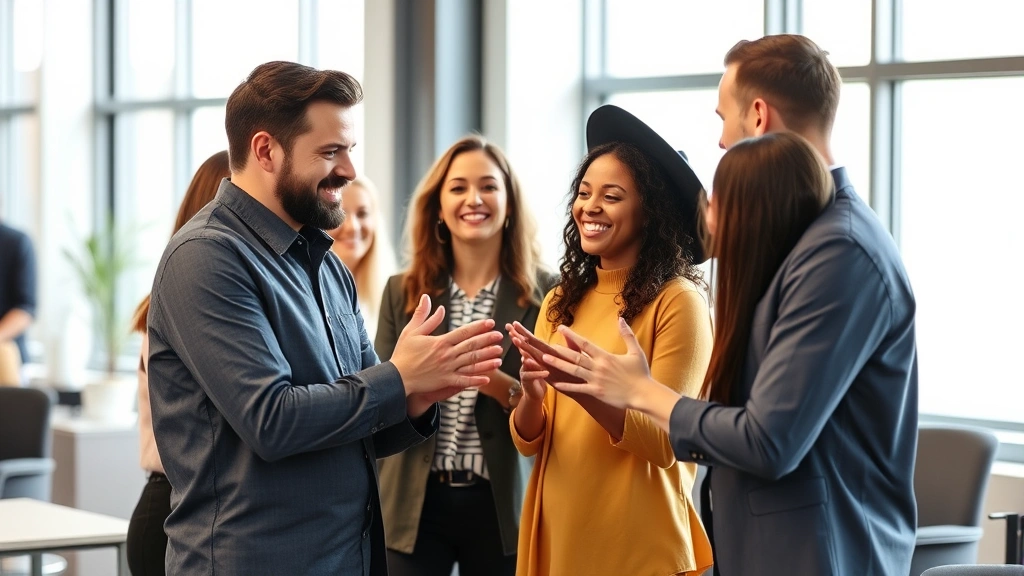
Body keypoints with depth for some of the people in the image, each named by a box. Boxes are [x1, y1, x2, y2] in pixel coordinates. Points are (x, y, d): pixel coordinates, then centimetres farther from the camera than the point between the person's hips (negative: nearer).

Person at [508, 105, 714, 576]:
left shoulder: (678, 302, -11)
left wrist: (579, 385, -28)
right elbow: (528, 441, 5)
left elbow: (664, 443, -16)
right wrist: (532, 396, -16)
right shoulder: (560, 304, 6)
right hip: (557, 536, 5)